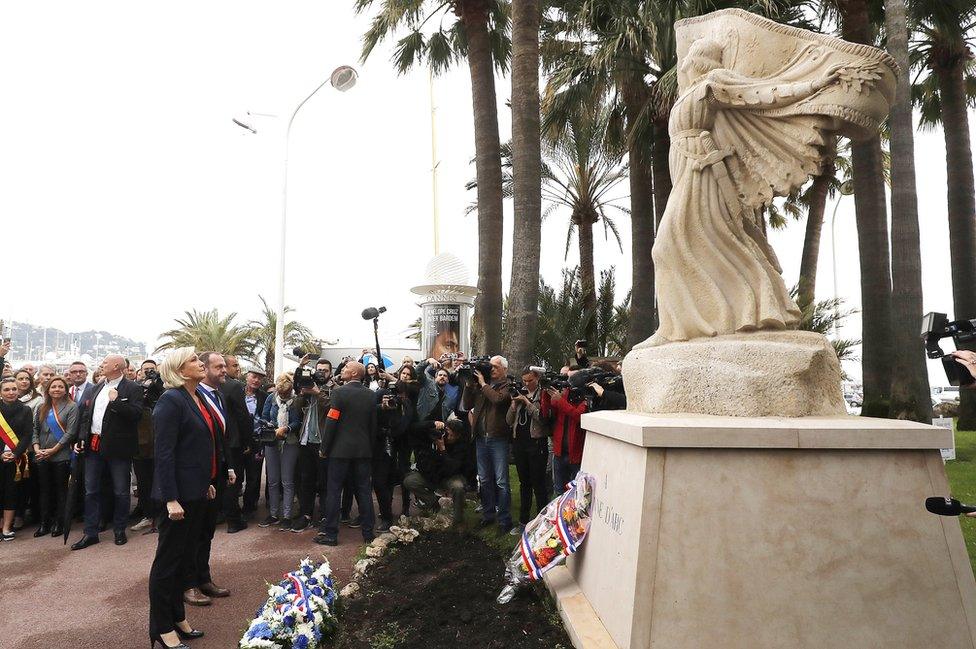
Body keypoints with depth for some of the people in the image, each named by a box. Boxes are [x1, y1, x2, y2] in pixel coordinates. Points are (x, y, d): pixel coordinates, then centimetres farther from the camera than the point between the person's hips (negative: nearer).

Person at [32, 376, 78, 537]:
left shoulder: (72, 407, -3)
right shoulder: (42, 408, 11)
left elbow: (70, 432, -9)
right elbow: (35, 430, 9)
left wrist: (53, 450, -11)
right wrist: (36, 449, -6)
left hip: (61, 456, -4)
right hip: (42, 456, 4)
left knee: (61, 489, 4)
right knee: (45, 489, 9)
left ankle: (59, 522, 12)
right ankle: (44, 522, 16)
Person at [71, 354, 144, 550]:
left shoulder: (132, 388, -7)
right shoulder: (94, 389, 14)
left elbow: (136, 414, -18)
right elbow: (85, 415, 16)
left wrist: (116, 401, -22)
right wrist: (81, 439, 7)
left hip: (118, 447, -6)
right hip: (94, 446, 6)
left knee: (120, 492, 6)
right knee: (91, 491, 10)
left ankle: (120, 530, 19)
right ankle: (90, 533, 19)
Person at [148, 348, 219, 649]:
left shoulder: (199, 398, 10)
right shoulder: (171, 400, -15)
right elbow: (163, 452, -19)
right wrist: (171, 499, -22)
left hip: (198, 491, 8)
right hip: (180, 493, -8)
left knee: (184, 556, 18)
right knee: (168, 559, 5)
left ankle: (177, 616, 31)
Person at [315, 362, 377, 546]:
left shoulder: (339, 392, -10)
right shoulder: (371, 395, 4)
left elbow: (331, 422, -13)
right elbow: (374, 425, 8)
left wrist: (324, 448, -5)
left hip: (341, 449, -4)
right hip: (364, 450, 5)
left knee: (333, 491, 4)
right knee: (364, 491, 9)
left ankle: (330, 534, 7)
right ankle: (368, 533, 14)